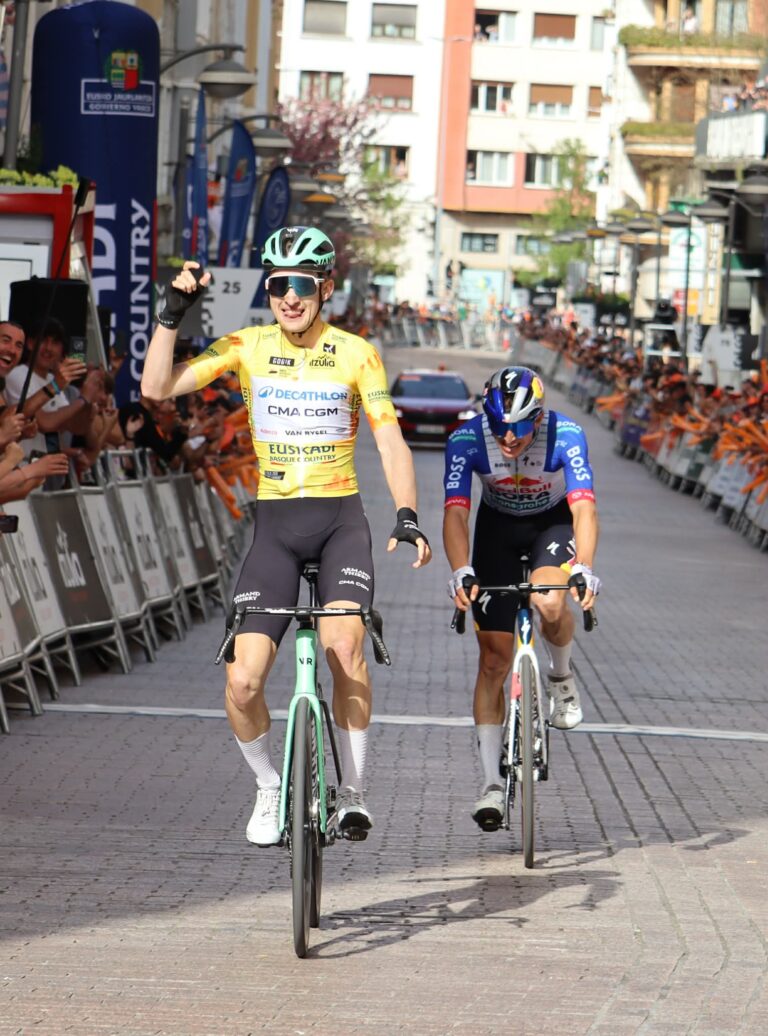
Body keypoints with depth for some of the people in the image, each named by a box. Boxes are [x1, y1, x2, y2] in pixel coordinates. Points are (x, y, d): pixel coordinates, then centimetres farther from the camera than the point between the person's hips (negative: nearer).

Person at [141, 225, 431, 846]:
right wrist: (173, 312, -12)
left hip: (341, 519, -1)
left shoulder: (355, 353, 0)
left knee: (344, 646, -27)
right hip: (275, 523, 1)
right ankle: (269, 788, 17)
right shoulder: (247, 347, 2)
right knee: (243, 682, -11)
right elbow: (157, 388, -5)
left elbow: (391, 443, -3)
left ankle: (354, 791, -10)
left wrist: (408, 516, -17)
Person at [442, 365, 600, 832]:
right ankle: (492, 783, -1)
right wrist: (461, 573, -50)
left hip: (554, 522, -1)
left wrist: (584, 567, -54)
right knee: (494, 659, -6)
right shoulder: (466, 440, -27)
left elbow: (584, 507, -38)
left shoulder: (566, 436, -30)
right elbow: (456, 512, -33)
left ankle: (562, 677, 0)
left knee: (549, 603, -34)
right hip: (498, 527, 1)